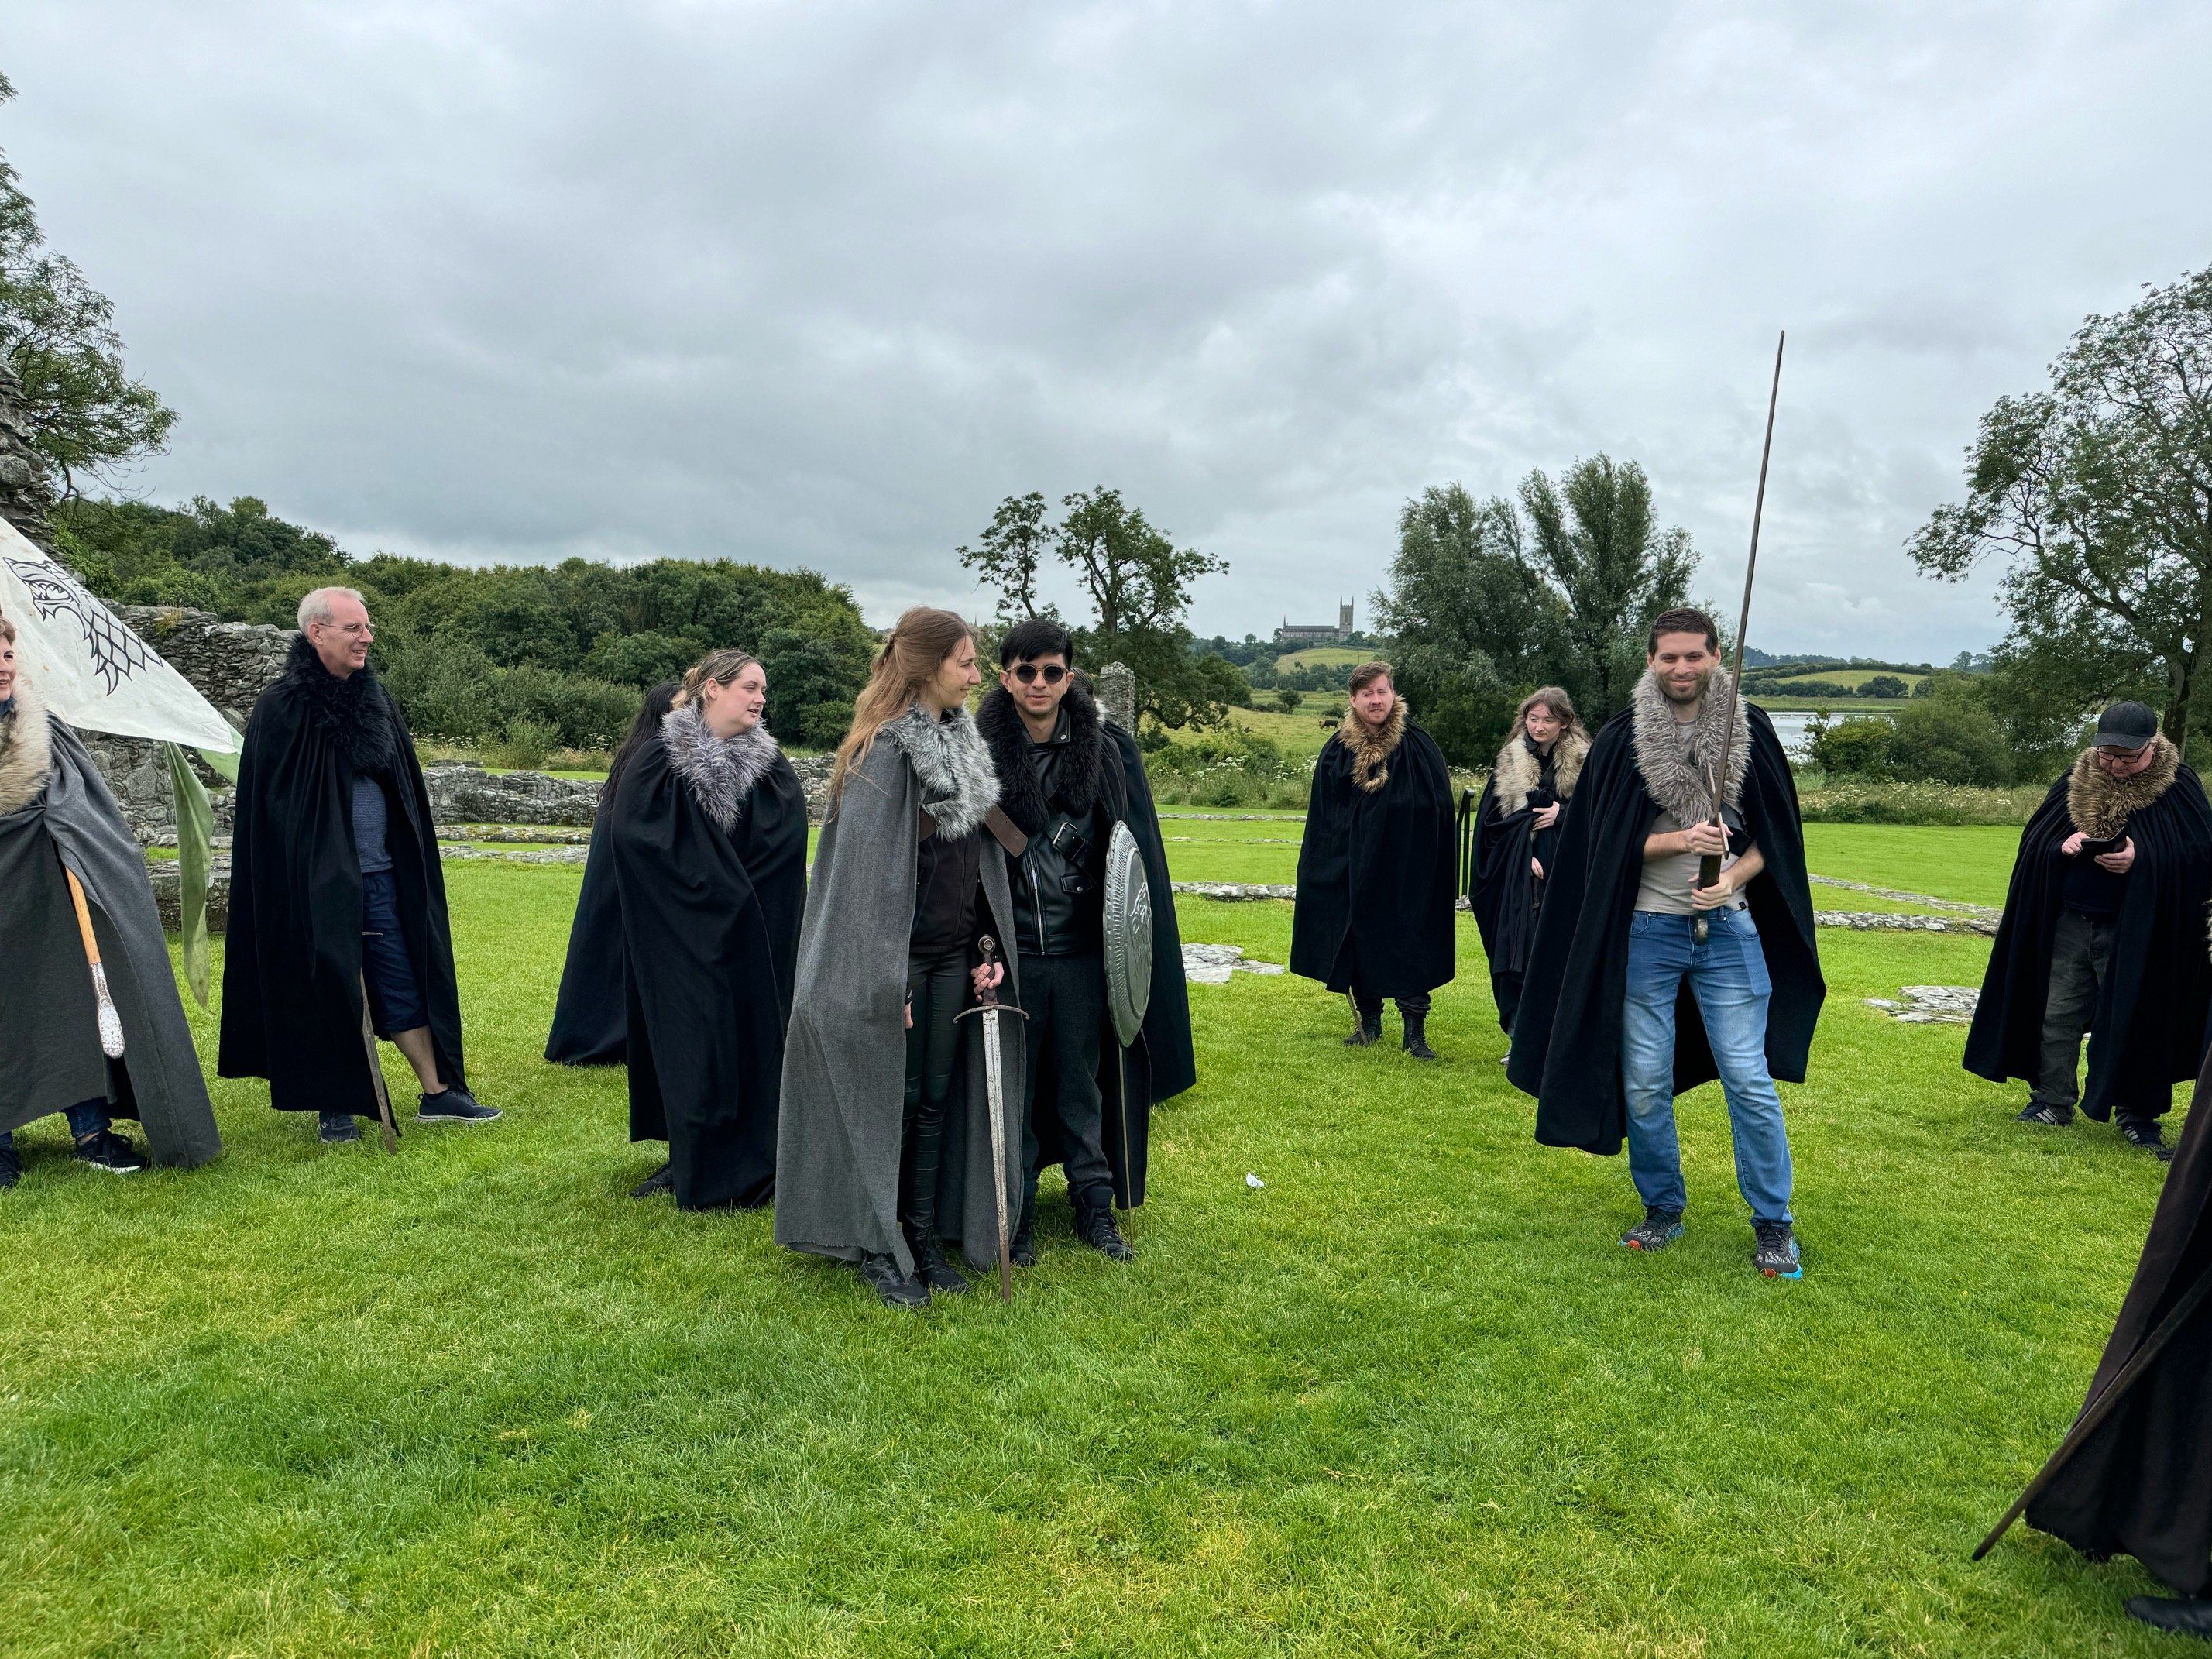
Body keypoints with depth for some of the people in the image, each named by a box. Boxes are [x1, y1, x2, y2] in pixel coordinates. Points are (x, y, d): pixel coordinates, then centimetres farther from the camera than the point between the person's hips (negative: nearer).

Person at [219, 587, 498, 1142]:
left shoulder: (376, 700, 9)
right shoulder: (283, 709, -8)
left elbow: (406, 790, 15)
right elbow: (270, 803, -9)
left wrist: (412, 864, 13)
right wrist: (292, 880, -12)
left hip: (381, 877, 5)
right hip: (319, 881, -5)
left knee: (404, 981, 8)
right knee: (327, 989, 5)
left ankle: (438, 1091, 14)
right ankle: (335, 1106, 19)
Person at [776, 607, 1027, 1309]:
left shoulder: (962, 743, 8)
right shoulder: (885, 753, -15)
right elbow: (867, 869, -17)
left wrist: (986, 948, 7)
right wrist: (887, 981, -17)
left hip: (952, 956, 7)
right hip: (897, 956, -7)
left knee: (937, 1097, 12)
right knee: (892, 1100, 4)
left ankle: (925, 1237, 25)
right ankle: (876, 1248, 20)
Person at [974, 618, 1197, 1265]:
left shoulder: (1108, 750, -1)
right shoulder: (982, 751, -6)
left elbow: (1136, 849, 2)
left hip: (1082, 951, 1)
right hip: (1011, 951, -1)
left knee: (1082, 1082, 13)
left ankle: (1096, 1206, 28)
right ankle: (1018, 1211, 26)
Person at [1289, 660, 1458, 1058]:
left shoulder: (1419, 746, -4)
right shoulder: (1337, 751, 2)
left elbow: (1441, 812, -3)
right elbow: (1321, 816, 7)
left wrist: (1439, 872, -7)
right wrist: (1324, 867, 3)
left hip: (1406, 867, -2)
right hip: (1353, 869, 3)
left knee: (1409, 947, -2)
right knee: (1360, 943, 9)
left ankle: (1415, 1030, 5)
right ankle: (1369, 1021, 24)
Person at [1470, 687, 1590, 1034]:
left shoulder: (1583, 762, 3)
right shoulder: (1510, 762, 8)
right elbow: (1489, 820, 6)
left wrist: (1562, 814, -13)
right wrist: (1525, 855, -6)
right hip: (1518, 879, 1)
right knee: (1519, 956, -1)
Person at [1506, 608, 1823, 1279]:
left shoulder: (1751, 732, 1)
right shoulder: (1621, 741, -2)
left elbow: (1775, 836, 5)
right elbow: (1609, 844, -3)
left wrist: (1731, 880, -13)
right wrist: (1681, 839, -19)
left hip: (1729, 928, 0)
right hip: (1646, 929, 0)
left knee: (1749, 1079, -1)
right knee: (1644, 1082, 6)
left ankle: (1774, 1223, 15)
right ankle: (1662, 1209, 25)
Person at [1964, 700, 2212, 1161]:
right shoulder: (2076, 781, 4)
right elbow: (2035, 839, 7)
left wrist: (2142, 859, -23)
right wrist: (2062, 846, -15)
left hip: (2136, 933, -3)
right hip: (2069, 925, 4)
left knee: (2135, 1022, 3)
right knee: (2057, 1018, 8)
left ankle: (2138, 1115, 17)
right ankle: (2053, 1102, 20)